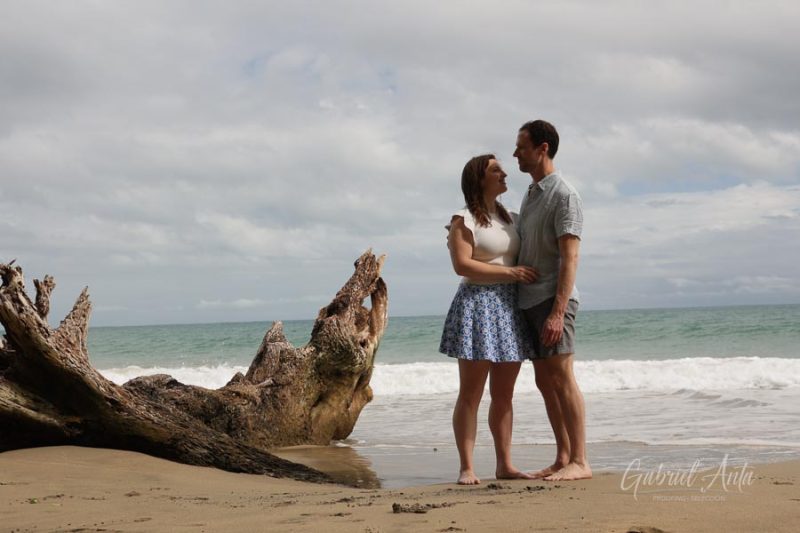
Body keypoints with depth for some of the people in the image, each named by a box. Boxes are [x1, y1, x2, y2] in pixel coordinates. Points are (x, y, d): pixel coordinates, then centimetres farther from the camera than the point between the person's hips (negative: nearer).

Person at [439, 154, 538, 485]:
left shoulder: (508, 218, 18)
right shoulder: (464, 220, -4)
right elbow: (462, 264, -16)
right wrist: (510, 272, -16)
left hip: (510, 308, 7)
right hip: (477, 305, -7)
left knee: (504, 394, 8)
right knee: (471, 394, -5)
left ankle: (505, 465, 13)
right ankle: (467, 468, -3)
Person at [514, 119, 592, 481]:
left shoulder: (564, 195, -9)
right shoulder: (530, 195, 18)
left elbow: (569, 257, -16)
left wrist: (558, 311, -23)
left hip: (552, 300, -9)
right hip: (528, 301, 9)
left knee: (561, 378, -9)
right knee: (545, 382, 9)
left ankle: (579, 461, -5)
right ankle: (562, 457, 14)